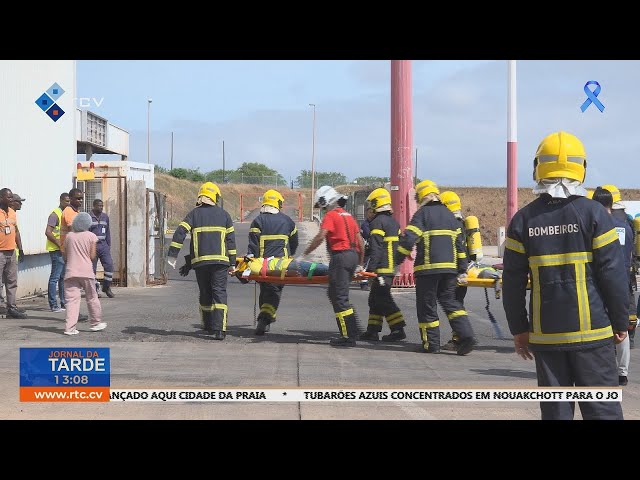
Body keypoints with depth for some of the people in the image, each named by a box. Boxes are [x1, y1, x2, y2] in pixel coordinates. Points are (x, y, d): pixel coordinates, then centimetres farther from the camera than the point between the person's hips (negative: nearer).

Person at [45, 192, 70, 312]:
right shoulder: (55, 214, -11)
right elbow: (48, 232, -20)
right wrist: (59, 243, -20)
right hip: (57, 250, -9)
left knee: (64, 277, 13)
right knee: (55, 277, -7)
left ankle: (64, 302, 20)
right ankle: (53, 305, -5)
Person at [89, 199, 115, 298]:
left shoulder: (105, 217, 12)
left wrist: (109, 246, 13)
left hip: (103, 245, 4)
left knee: (109, 265, -9)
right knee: (92, 269, 0)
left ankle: (106, 287, 3)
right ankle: (95, 289, 9)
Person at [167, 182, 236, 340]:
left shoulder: (194, 214, 8)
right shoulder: (224, 215, 9)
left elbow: (179, 233, -3)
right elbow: (231, 240, 8)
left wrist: (172, 255, -2)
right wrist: (232, 263, 12)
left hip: (200, 261, 1)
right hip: (220, 260, -1)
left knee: (205, 293, 15)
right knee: (219, 293, -4)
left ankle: (208, 326, 25)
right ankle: (219, 329, -16)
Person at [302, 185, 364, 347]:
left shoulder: (331, 215, -4)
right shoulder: (348, 216, 21)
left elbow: (320, 237, -17)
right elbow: (360, 241, 21)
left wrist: (304, 254, -12)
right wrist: (360, 264, 26)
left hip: (340, 256, -9)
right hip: (353, 255, 9)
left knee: (340, 297, -6)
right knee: (334, 293, 18)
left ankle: (349, 336, -9)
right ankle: (351, 329, 16)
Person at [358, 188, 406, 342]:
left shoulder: (378, 222, -12)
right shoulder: (394, 222, 17)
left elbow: (375, 249, -18)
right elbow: (398, 245, 20)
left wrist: (370, 268, -19)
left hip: (382, 269, -10)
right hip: (392, 267, 10)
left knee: (383, 300, -8)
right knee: (375, 299, 14)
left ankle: (398, 329, -11)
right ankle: (372, 331, 16)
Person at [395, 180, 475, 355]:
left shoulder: (422, 213, -3)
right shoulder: (449, 214, 16)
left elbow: (409, 239, -12)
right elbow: (460, 243, 16)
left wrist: (397, 260, -3)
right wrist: (462, 271, 19)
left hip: (428, 268, -6)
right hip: (449, 267, 6)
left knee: (427, 306, 4)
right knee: (450, 302, 13)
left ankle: (431, 344, 6)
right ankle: (466, 335, -3)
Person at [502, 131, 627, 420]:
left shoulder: (523, 220, 1)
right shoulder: (593, 214, -6)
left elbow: (513, 283, 2)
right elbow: (613, 274, -7)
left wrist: (519, 329, 11)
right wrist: (620, 323, 3)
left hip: (545, 334, 2)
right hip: (591, 331, -2)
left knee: (555, 410, 8)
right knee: (602, 408, 3)